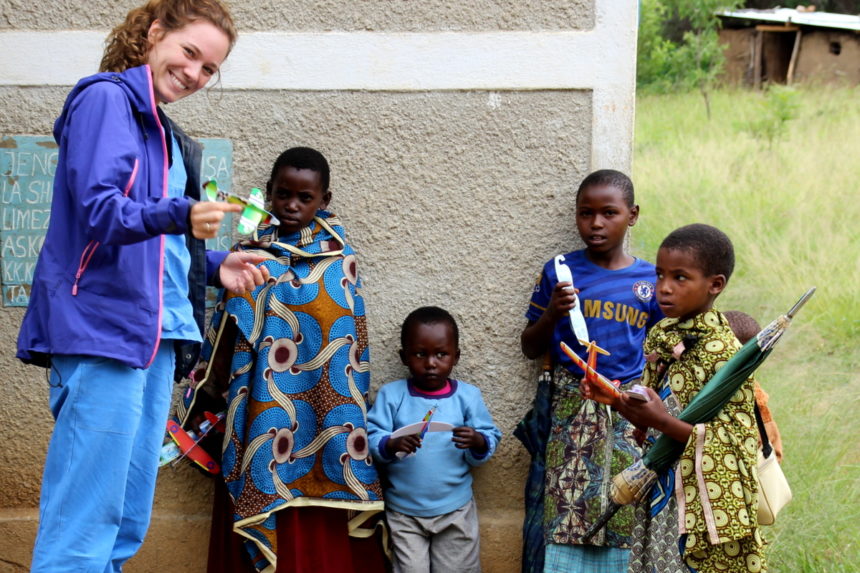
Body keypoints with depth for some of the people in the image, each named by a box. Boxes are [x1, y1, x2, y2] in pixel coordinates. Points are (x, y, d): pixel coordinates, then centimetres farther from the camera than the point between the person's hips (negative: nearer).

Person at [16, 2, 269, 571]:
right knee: (85, 519, -13)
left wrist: (214, 266, 13)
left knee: (127, 522, 9)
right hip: (102, 328, -9)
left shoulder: (166, 134, 22)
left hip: (156, 338, 9)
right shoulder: (106, 98, -4)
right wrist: (179, 216, -32)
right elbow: (97, 210, -17)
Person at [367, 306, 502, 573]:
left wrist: (478, 443, -26)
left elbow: (491, 440, -3)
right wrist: (391, 445, -30)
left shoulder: (468, 396, -3)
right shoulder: (391, 395, -5)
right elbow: (370, 439, -10)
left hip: (455, 511, 1)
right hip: (404, 512, -1)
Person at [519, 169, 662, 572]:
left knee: (623, 516, -2)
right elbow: (530, 348, 8)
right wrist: (551, 315, -10)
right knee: (567, 516, -6)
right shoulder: (558, 273, 4)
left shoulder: (650, 281, 5)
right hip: (571, 410, -1)